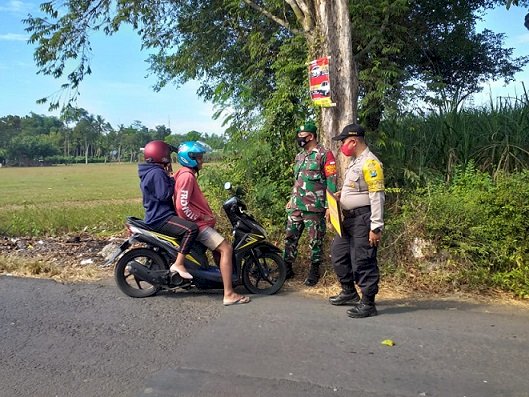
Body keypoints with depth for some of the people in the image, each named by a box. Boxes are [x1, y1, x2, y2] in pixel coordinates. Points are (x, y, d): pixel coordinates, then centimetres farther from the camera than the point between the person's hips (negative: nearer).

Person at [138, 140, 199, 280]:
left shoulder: (150, 172, 17)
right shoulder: (157, 173, -16)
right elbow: (164, 195, -24)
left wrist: (167, 176, 14)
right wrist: (172, 180, -11)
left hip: (155, 216, 12)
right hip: (160, 219, -12)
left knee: (188, 223, 26)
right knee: (191, 228, -27)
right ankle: (178, 264, -24)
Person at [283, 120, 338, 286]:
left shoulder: (324, 154, -6)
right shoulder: (299, 156, 17)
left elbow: (331, 181, -10)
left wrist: (329, 205, -14)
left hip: (314, 207, -7)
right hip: (296, 206, 7)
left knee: (315, 241, 3)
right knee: (290, 238, 9)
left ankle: (314, 272, 15)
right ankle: (287, 269, 19)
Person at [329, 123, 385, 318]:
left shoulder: (370, 163, -16)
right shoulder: (355, 161, 14)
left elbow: (377, 197, -20)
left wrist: (376, 227, -22)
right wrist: (341, 194, 9)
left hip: (364, 218, -10)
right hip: (349, 218, 10)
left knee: (363, 262, -4)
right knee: (338, 253, 18)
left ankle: (367, 303, 9)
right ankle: (349, 292, 33)